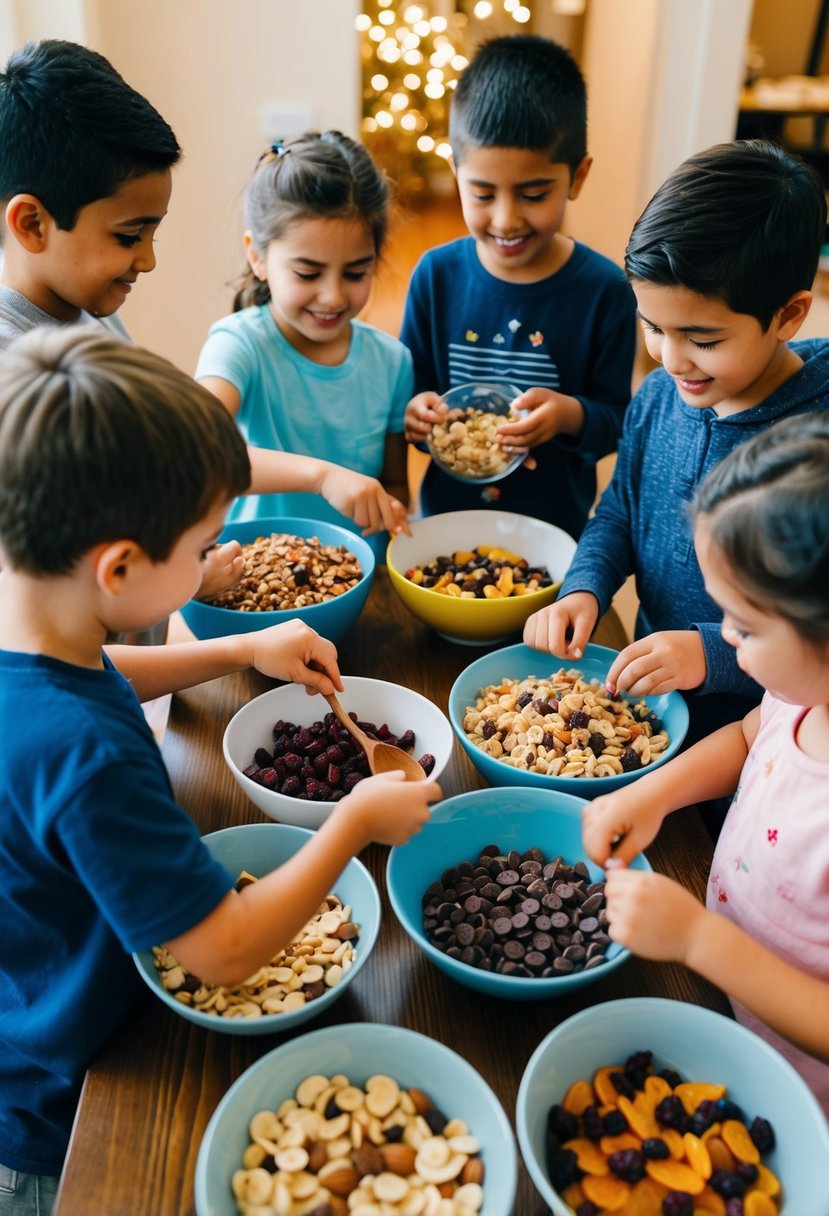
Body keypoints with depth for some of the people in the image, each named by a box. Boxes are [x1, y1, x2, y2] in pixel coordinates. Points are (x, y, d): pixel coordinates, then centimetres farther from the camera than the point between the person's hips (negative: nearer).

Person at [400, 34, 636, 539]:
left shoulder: (604, 290, -13)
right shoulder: (437, 274, -8)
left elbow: (615, 421, -9)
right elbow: (409, 387, 1)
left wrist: (571, 416, -28)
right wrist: (416, 412, -20)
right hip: (445, 517, 2)